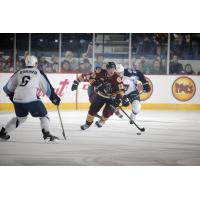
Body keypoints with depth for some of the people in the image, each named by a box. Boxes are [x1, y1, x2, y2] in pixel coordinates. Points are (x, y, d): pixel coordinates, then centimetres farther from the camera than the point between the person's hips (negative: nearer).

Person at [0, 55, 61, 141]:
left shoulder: (19, 73, 18)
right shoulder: (38, 73, 9)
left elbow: (8, 87, 21)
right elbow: (47, 87, 10)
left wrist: (11, 95, 39)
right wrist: (54, 98, 18)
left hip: (17, 99, 5)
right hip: (31, 99, -5)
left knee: (21, 117, 28)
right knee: (43, 115, 9)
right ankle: (46, 133, -12)